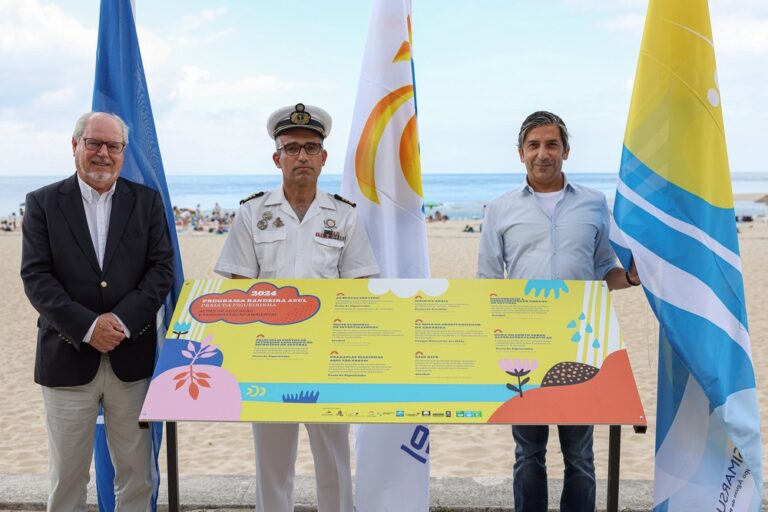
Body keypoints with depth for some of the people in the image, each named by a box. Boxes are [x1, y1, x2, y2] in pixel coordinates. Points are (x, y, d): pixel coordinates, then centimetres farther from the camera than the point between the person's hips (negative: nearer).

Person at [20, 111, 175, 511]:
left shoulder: (147, 201, 6)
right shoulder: (43, 203, 3)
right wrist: (87, 327, -16)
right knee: (66, 476, 10)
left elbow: (162, 269, -1)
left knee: (137, 471, 10)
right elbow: (35, 276, -5)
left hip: (132, 358, 1)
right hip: (67, 358, -1)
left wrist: (123, 321, -15)